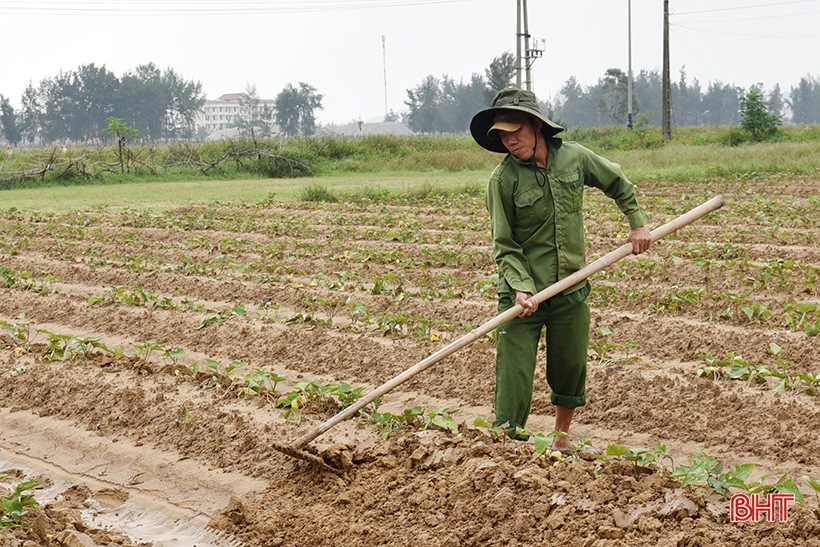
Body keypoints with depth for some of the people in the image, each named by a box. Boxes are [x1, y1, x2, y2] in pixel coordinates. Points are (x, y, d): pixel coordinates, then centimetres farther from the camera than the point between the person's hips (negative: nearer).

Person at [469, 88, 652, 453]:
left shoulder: (575, 157, -2)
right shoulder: (503, 179, -11)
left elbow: (617, 182, 18)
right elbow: (504, 244, -10)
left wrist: (638, 222, 13)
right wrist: (520, 287, -22)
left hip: (571, 290, 4)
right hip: (524, 294, -3)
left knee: (571, 369, 16)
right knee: (513, 375, -7)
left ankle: (562, 439, 37)